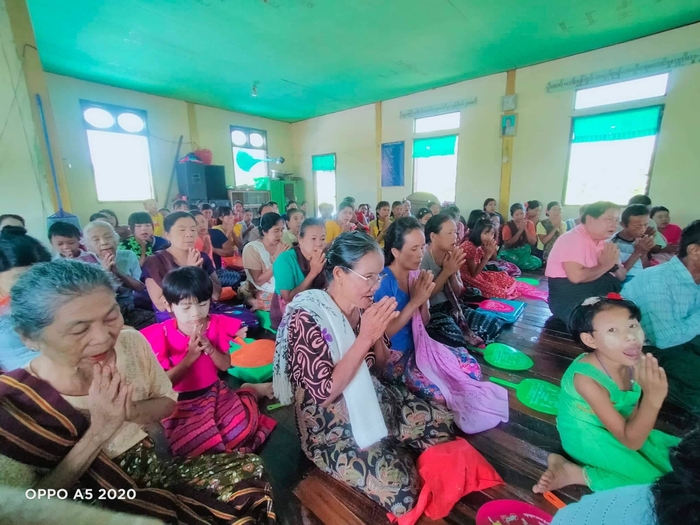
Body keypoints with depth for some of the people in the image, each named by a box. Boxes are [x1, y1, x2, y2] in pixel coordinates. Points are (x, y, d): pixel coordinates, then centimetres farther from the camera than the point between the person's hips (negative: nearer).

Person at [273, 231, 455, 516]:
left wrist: (379, 332, -15)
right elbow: (324, 393, -26)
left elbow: (378, 367, 6)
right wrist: (365, 336, -32)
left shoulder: (362, 307, -5)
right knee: (400, 487, -19)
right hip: (332, 428, -6)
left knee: (442, 424, 3)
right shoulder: (306, 318, -25)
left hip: (373, 404, 7)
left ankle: (400, 457, 23)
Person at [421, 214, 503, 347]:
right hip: (430, 311, -7)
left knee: (495, 324, -4)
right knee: (459, 339, -30)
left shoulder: (450, 256, 2)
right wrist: (446, 271, -21)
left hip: (449, 306, 7)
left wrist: (453, 272, -14)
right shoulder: (423, 258, -18)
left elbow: (457, 292, 6)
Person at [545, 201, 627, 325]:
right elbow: (576, 276, -27)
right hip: (569, 297, -9)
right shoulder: (572, 238, -13)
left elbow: (622, 277, 15)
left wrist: (614, 265, -8)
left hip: (598, 294, 9)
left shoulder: (602, 243, 15)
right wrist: (605, 266, -10)